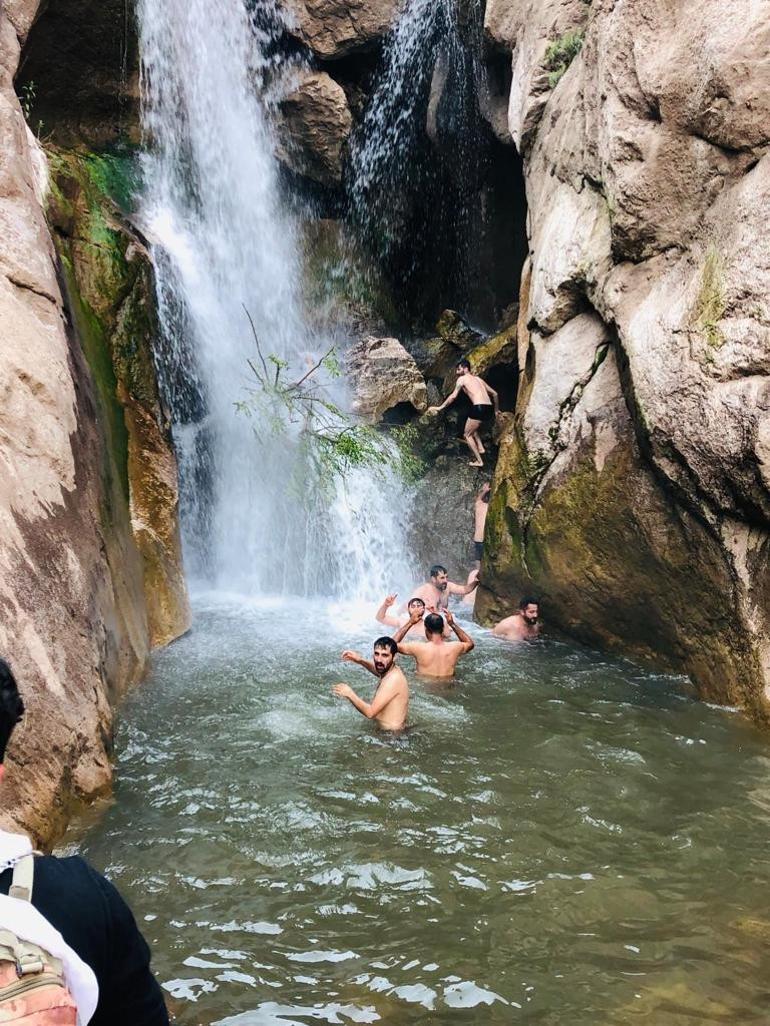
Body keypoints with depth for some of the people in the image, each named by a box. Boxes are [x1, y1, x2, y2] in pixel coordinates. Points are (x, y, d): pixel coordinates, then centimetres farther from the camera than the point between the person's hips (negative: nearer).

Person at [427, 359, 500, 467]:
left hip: (479, 408, -7)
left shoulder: (462, 379, 7)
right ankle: (480, 447, 16)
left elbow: (453, 396, -1)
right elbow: (494, 393, 28)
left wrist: (440, 408, 4)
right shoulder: (478, 378, 27)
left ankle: (479, 461, 4)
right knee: (473, 428, 33)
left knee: (467, 435, 9)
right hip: (489, 409, 7)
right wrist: (496, 410, 37)